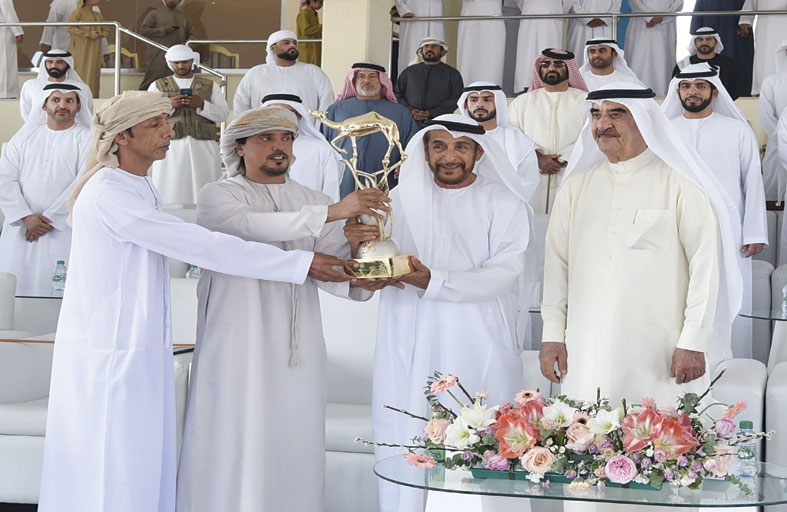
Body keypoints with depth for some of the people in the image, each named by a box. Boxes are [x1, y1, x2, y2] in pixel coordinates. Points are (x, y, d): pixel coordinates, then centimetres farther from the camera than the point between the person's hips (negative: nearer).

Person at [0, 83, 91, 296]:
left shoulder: (86, 140, 4)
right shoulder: (25, 137, 15)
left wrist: (50, 220, -11)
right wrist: (26, 217, -8)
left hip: (63, 230, -3)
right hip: (20, 230, 3)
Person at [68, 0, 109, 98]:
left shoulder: (98, 15, 17)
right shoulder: (78, 12, -4)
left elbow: (106, 31, 20)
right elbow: (70, 28, -14)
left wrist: (101, 34, -4)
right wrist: (88, 34, -17)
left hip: (95, 51, 6)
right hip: (81, 50, -6)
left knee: (93, 75, 3)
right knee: (81, 74, -10)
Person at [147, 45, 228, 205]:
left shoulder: (210, 86, 15)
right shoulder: (157, 86, 16)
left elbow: (223, 114, 6)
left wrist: (202, 105, -10)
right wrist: (168, 104, -10)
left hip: (203, 148, 0)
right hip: (170, 148, 0)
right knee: (170, 194, -9)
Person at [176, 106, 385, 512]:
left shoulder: (312, 202, 15)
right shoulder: (218, 196, 3)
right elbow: (250, 225, -20)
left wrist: (359, 281, -22)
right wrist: (330, 213, -27)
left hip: (298, 352, 4)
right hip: (237, 351, -3)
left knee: (294, 445, 3)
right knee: (234, 448, -4)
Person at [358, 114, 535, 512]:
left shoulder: (504, 204, 4)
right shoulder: (400, 201, 12)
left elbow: (503, 273, -9)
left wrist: (432, 281, -20)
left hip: (478, 352, -2)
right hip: (409, 350, 2)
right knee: (406, 447, 0)